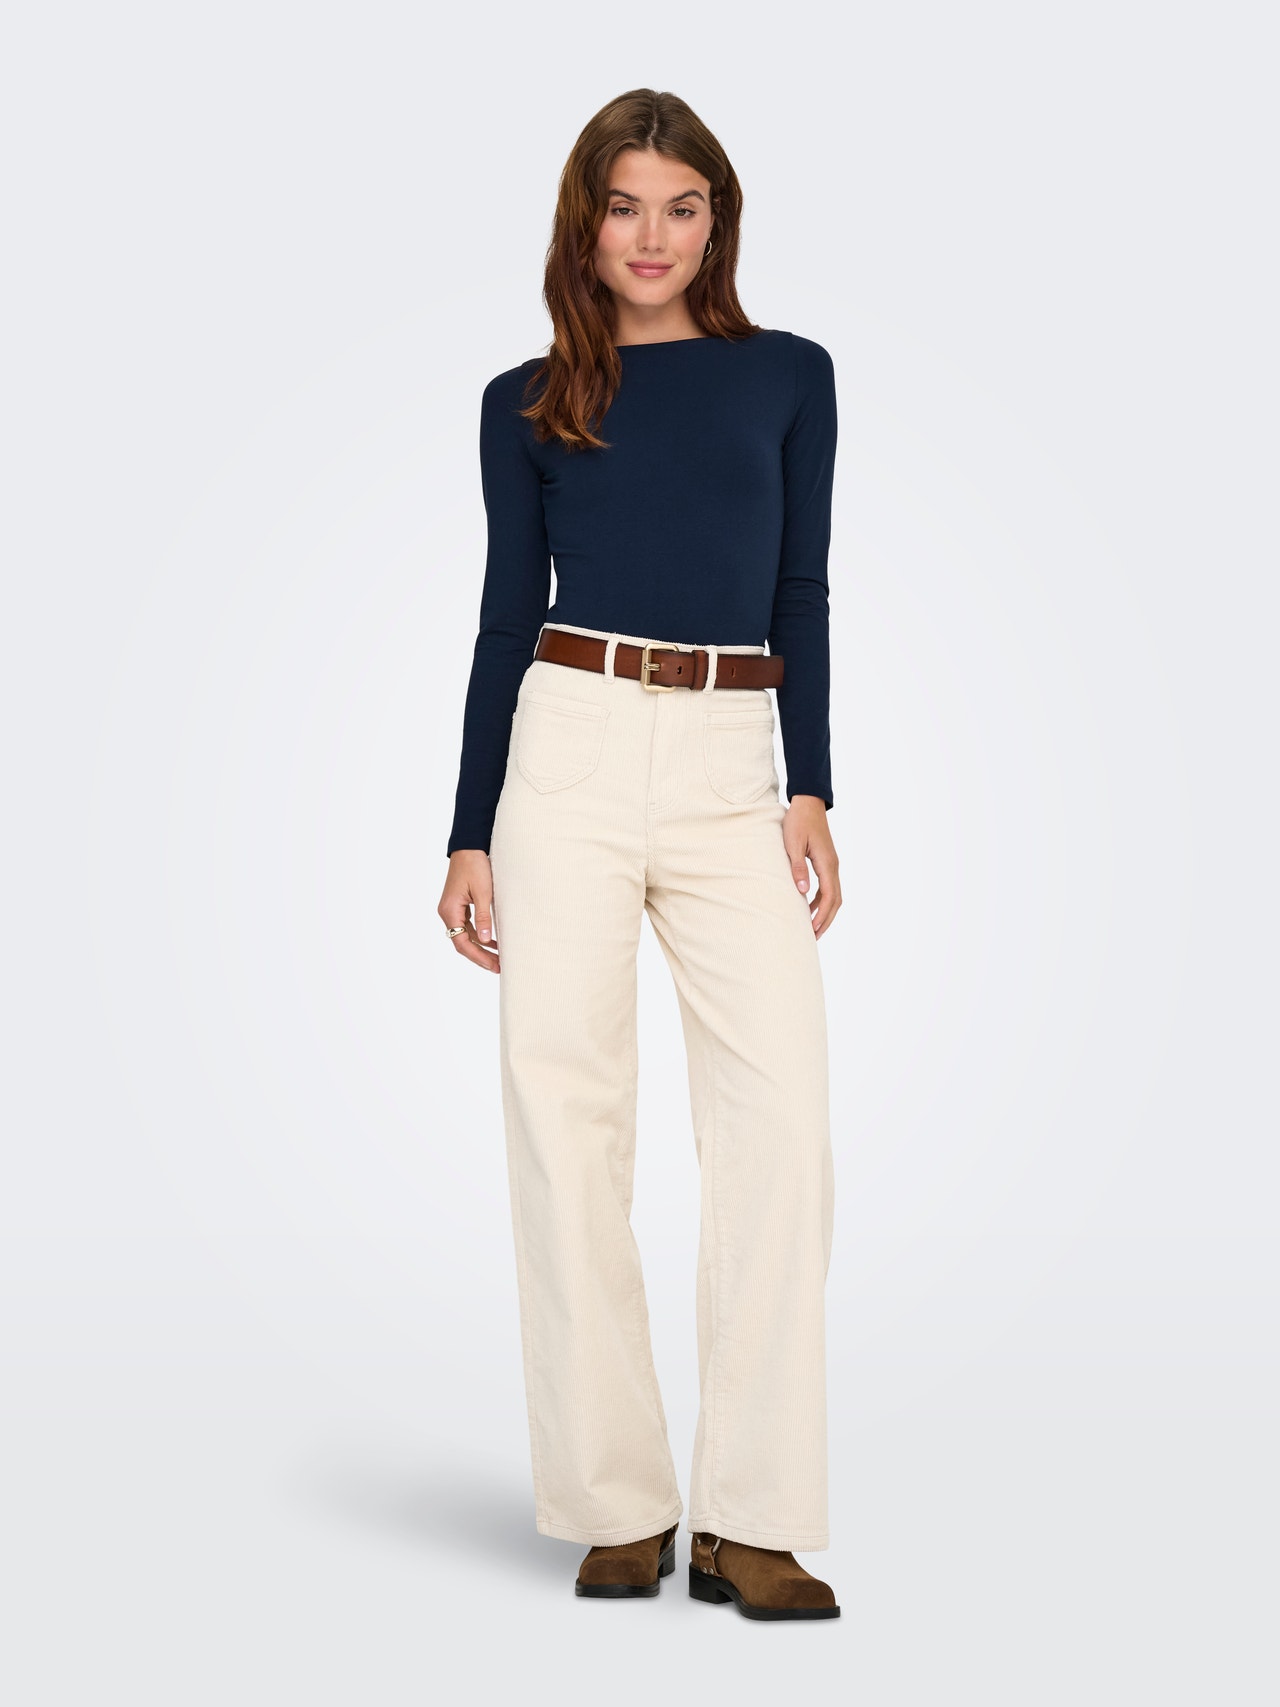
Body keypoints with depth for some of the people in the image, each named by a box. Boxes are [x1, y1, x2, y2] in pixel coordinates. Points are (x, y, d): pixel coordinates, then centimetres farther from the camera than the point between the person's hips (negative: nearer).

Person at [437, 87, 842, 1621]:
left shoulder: (788, 376, 12)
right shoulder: (528, 403, 10)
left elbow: (801, 595, 10)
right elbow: (508, 614, 9)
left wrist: (811, 789, -1)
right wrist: (471, 836, 4)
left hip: (734, 768, 1)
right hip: (573, 753, 0)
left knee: (781, 1123, -10)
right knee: (568, 1118, -3)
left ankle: (749, 1519, -3)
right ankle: (617, 1507, 8)